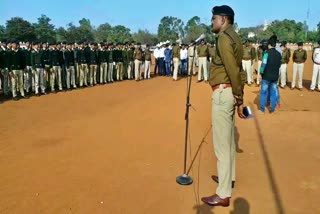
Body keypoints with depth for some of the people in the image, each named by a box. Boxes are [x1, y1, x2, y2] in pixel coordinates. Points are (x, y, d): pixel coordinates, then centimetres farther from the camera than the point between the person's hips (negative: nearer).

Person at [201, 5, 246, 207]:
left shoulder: (224, 37, -13)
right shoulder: (233, 36, 17)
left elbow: (233, 70, -20)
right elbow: (237, 68, 11)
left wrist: (239, 98, -15)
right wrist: (239, 98, 8)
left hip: (224, 92, -10)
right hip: (230, 92, 10)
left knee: (222, 142, -5)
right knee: (228, 138, 21)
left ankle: (223, 194, 4)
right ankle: (228, 176, 39)